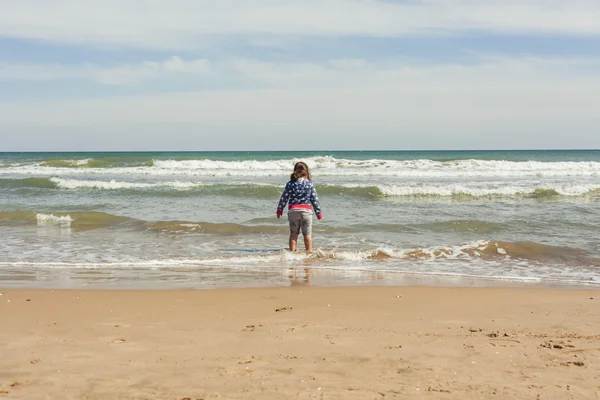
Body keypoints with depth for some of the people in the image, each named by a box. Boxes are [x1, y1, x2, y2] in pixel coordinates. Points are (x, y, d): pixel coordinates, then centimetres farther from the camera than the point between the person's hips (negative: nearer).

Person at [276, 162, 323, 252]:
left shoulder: (290, 184, 2)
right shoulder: (309, 184, 0)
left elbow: (284, 198, 3)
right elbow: (315, 199, 3)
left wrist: (280, 209, 13)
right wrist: (318, 212, 9)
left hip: (293, 210, 1)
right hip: (306, 210, -1)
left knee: (293, 234, 10)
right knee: (307, 234, 6)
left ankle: (292, 251, 8)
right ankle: (309, 251, 6)